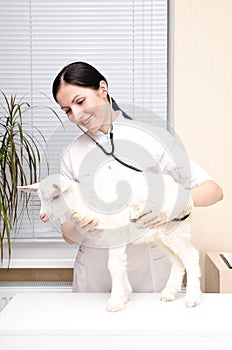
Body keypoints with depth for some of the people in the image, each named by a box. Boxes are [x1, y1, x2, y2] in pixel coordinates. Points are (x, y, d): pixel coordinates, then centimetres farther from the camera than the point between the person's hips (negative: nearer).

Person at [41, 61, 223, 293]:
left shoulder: (149, 138, -7)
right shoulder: (71, 155, 0)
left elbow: (213, 190, -10)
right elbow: (69, 236, 1)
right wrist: (79, 228, -22)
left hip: (149, 268, -1)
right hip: (95, 271, 2)